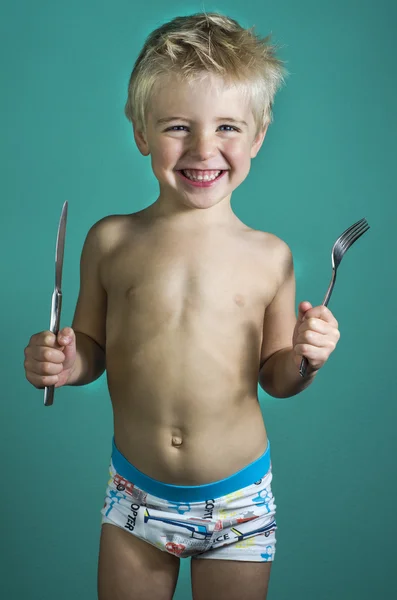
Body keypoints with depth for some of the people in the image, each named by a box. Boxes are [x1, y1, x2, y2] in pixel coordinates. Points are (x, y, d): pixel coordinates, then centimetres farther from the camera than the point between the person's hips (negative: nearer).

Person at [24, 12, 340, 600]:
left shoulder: (270, 256, -7)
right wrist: (64, 363, -16)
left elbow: (275, 379, 4)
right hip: (135, 496, 1)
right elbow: (92, 349, 5)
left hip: (238, 503, -1)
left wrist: (305, 358, -16)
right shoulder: (111, 240, -6)